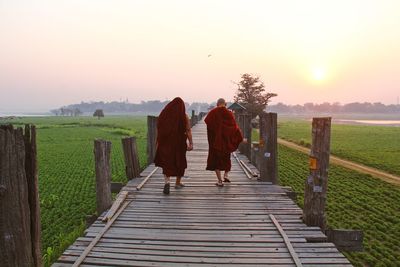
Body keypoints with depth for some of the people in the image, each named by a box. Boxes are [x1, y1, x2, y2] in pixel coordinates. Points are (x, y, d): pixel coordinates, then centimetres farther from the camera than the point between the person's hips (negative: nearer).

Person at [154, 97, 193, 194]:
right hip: (180, 143, 0)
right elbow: (188, 131, -11)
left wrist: (158, 142, 6)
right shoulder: (184, 116, -4)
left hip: (166, 142, 1)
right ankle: (178, 183, 27)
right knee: (180, 162, 18)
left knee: (167, 163, 5)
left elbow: (159, 129, 0)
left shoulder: (164, 114, 1)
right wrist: (191, 143, -12)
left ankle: (167, 182, -18)